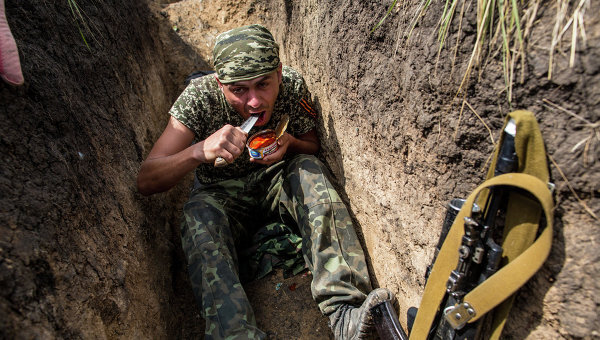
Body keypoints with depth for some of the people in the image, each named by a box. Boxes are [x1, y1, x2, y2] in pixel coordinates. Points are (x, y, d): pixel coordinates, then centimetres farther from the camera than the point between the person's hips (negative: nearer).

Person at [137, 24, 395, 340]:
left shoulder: (292, 85, -16)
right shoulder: (199, 97, -22)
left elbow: (314, 145, 0)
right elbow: (145, 182, -24)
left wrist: (289, 144, -24)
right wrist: (200, 151, -44)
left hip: (279, 183, 2)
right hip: (221, 195, -1)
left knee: (310, 170, -29)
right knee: (198, 217, -32)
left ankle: (344, 311, -35)